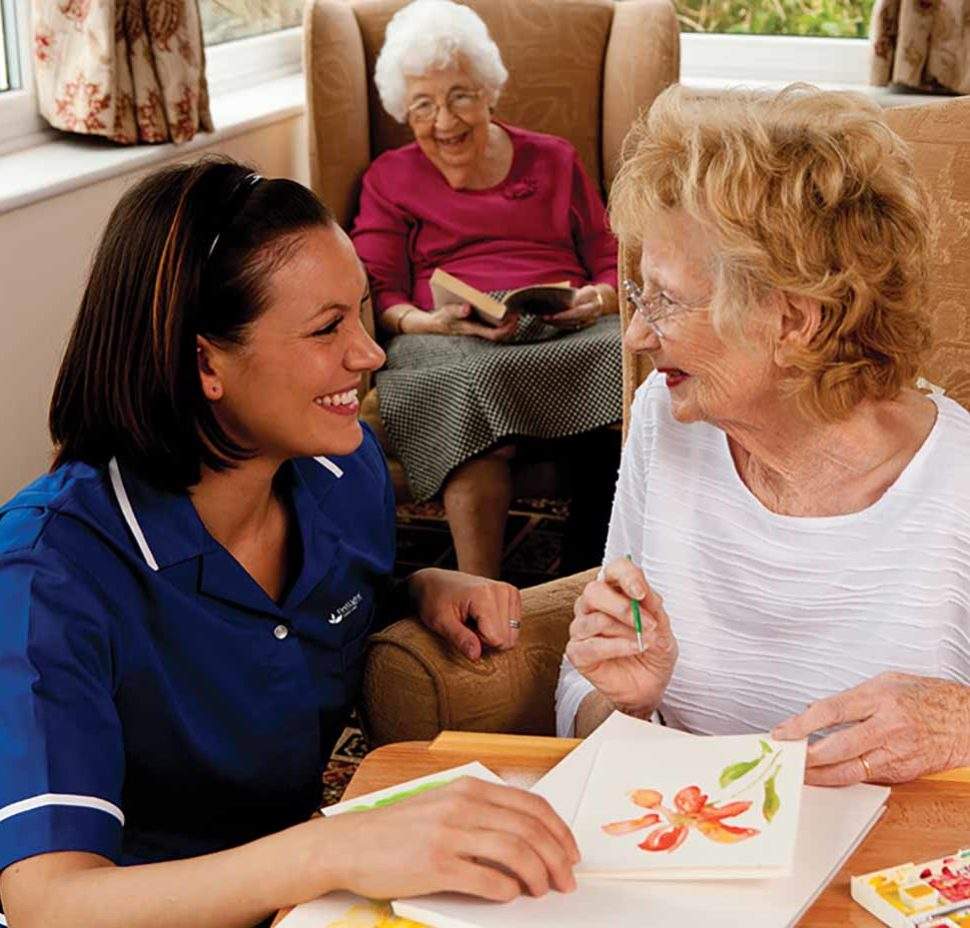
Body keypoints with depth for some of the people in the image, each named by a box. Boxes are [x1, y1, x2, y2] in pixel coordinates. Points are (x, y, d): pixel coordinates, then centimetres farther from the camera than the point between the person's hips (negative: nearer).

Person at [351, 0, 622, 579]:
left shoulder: (554, 160, 24)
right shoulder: (390, 179, 20)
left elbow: (614, 267, 19)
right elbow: (377, 297, 8)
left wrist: (598, 299, -6)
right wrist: (432, 321, -14)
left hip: (567, 333, 2)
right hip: (450, 340, -1)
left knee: (625, 361, -34)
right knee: (473, 384, -39)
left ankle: (597, 577, -27)